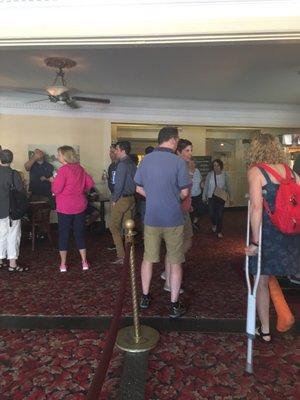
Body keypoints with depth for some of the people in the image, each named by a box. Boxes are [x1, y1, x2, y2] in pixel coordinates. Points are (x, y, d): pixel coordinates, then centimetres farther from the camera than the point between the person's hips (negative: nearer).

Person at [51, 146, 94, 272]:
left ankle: (63, 264, 15)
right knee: (80, 233, 13)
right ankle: (84, 262, 17)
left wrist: (53, 181, 2)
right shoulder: (79, 168, 3)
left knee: (63, 234, 7)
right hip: (80, 206, 5)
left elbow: (56, 190, -17)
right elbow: (90, 183, 9)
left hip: (65, 207, -5)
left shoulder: (63, 170, -15)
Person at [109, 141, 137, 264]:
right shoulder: (132, 164, 11)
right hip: (131, 198, 8)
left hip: (121, 199, -8)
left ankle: (121, 255, 1)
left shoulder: (122, 164, -15)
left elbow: (119, 184, -18)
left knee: (114, 227, 1)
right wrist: (131, 195, 16)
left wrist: (114, 199, -9)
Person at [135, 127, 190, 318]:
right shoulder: (178, 162, -13)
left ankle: (145, 297, 31)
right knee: (175, 262, 9)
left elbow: (139, 188, 7)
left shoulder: (146, 160, 0)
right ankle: (174, 305, 18)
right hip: (173, 219, -3)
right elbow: (184, 192, -10)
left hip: (151, 218, 4)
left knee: (148, 259, 17)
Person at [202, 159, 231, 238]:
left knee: (220, 214, 0)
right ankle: (214, 224, 33)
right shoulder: (210, 174, -2)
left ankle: (219, 231, 15)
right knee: (212, 213, -2)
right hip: (211, 197, 0)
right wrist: (204, 196, 5)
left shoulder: (224, 174, -2)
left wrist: (229, 195, 5)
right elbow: (206, 186, 3)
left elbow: (227, 186, 5)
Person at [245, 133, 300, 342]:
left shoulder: (255, 171, -9)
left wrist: (255, 241, -17)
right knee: (275, 277, 22)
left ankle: (265, 331, 25)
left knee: (262, 283, 11)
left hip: (266, 231, -5)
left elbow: (257, 207, -19)